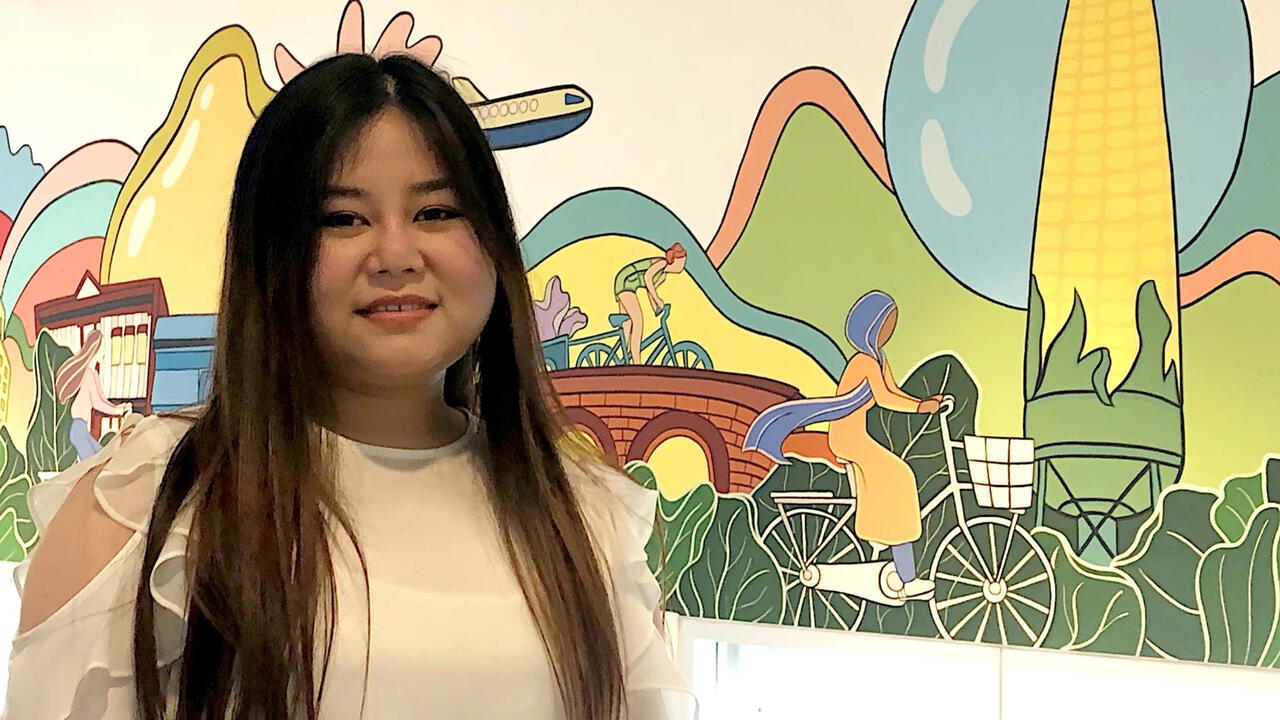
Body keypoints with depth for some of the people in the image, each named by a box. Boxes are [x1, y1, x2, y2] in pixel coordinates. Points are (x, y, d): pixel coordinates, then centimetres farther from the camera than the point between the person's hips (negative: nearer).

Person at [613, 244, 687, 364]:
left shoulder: (664, 273, 14)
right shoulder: (662, 262, -13)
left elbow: (650, 289, 24)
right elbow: (647, 277, -27)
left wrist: (656, 309, 22)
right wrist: (658, 299, -23)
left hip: (625, 286, 10)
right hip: (625, 282, -10)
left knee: (627, 325, 9)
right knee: (638, 321, -16)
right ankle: (637, 362, -21)